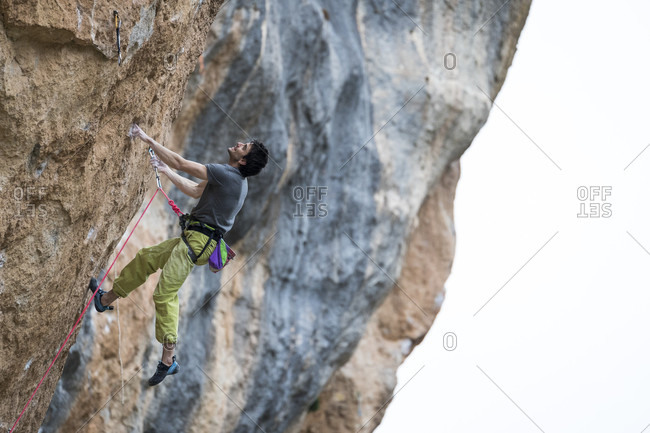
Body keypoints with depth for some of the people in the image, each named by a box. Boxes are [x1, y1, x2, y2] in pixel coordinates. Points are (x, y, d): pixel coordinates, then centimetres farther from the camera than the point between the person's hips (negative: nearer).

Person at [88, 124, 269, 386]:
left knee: (165, 294, -12)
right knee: (146, 258, 20)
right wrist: (166, 171, 30)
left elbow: (181, 163, -15)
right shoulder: (235, 179, 14)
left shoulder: (228, 174, -17)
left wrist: (149, 141, -6)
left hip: (198, 243, -10)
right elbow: (196, 191, 25)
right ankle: (106, 299, 34)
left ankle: (168, 360, -11)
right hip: (193, 239, 10)